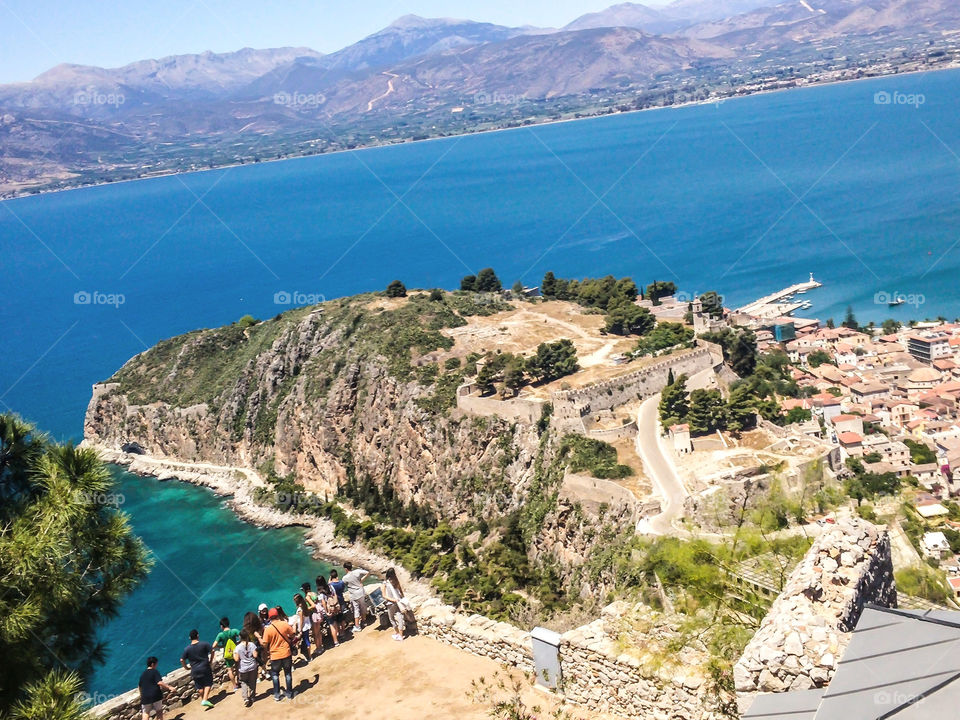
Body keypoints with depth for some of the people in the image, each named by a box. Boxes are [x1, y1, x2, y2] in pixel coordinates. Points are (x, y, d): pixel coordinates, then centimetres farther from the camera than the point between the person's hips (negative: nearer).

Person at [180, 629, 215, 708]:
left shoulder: (187, 649, -4)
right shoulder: (204, 644, -10)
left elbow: (182, 660, -4)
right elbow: (212, 651, -12)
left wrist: (186, 667, 12)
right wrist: (211, 661, 2)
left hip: (195, 671, 2)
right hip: (205, 668, -2)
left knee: (200, 687, 17)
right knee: (208, 684, 9)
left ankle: (202, 699, 29)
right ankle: (205, 700, -4)